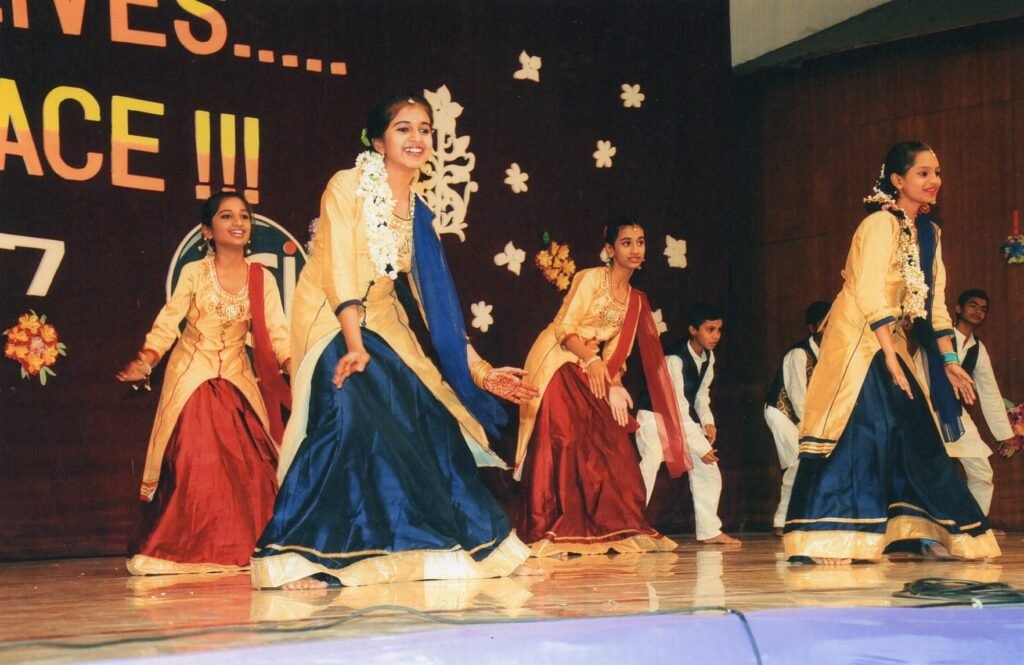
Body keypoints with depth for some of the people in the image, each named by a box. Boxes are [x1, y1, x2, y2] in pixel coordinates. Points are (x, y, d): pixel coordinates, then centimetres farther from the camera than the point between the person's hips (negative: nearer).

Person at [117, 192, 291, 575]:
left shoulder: (261, 279, 3)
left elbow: (277, 332, -3)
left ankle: (240, 547, 5)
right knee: (193, 464, -7)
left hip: (237, 379, 2)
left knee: (249, 463, -4)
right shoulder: (194, 273, -3)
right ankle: (187, 550, 2)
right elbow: (168, 323, -8)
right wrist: (145, 362, -22)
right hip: (192, 376, -2)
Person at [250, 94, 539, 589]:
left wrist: (478, 371, 4)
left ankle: (477, 545, 12)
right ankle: (294, 560, -26)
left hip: (382, 325, 6)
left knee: (428, 422, -2)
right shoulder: (347, 187, -8)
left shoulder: (417, 212, 9)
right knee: (352, 413, -27)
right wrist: (354, 345, -28)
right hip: (332, 325, -6)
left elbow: (435, 296, 9)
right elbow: (340, 270, -17)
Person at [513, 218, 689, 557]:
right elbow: (564, 326, -12)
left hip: (591, 375, 7)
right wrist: (592, 360, -24)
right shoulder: (590, 278, -7)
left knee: (608, 445, -1)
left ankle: (615, 528, 6)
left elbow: (617, 349, 13)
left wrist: (615, 384, -4)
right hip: (556, 365, -7)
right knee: (561, 442, -14)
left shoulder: (636, 300, 14)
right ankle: (550, 532, -14)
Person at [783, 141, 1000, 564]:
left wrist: (949, 362, 12)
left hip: (891, 343, 9)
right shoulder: (880, 225, -13)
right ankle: (822, 541, -16)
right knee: (855, 431, -16)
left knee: (917, 434, 9)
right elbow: (870, 294, -20)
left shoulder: (929, 233, 13)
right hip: (859, 342, -9)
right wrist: (891, 358, -24)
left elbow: (934, 303, 16)